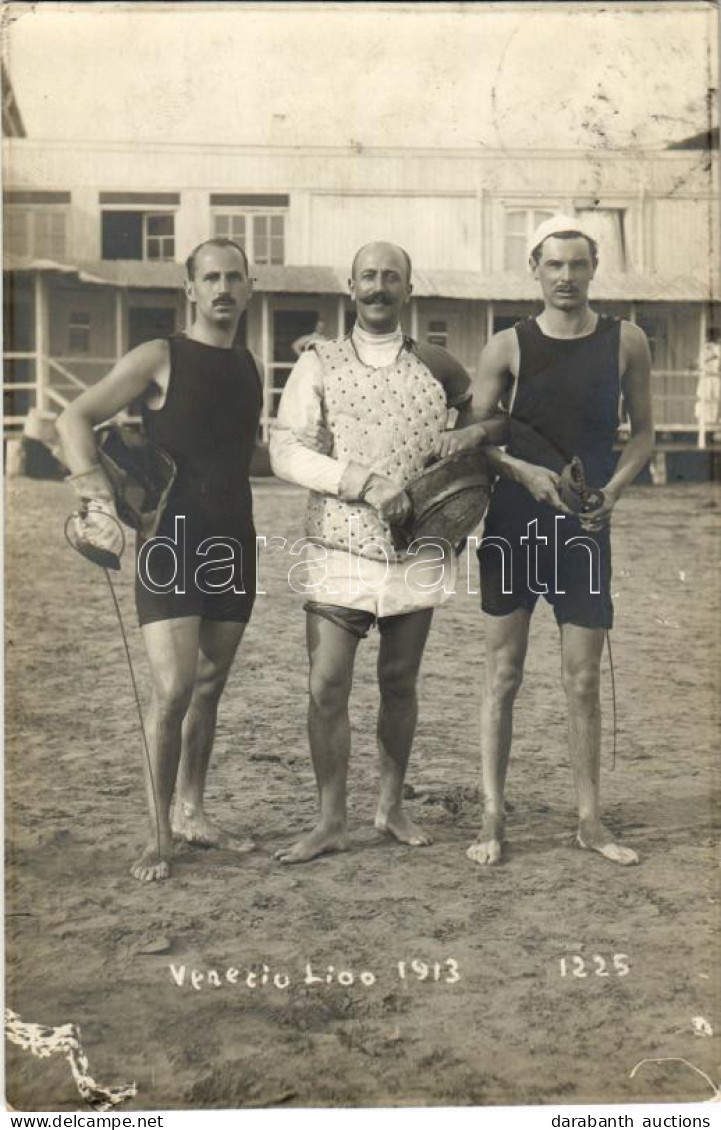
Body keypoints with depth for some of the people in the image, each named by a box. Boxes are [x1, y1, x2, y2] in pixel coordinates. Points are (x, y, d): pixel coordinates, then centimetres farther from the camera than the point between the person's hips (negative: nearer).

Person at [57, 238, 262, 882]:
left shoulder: (249, 369, 13)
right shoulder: (160, 359, -4)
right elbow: (76, 418, -9)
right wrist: (99, 494, -23)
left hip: (233, 540, 6)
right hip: (171, 539, -5)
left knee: (210, 687, 10)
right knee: (173, 690, -12)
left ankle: (192, 813, 23)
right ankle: (159, 836, 0)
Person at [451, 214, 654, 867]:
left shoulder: (626, 343, 3)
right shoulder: (509, 347, -1)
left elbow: (643, 432, 10)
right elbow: (472, 436, -2)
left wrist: (614, 489, -7)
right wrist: (526, 472, -18)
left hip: (585, 530, 1)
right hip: (513, 526, -1)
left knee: (584, 681, 6)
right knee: (504, 675, 2)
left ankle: (591, 820, 18)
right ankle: (493, 819, 10)